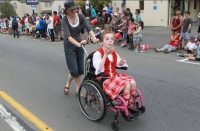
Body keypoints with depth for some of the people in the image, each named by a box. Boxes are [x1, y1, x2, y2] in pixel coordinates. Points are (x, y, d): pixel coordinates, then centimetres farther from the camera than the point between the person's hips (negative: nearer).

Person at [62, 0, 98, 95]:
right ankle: (67, 84, 24)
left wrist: (94, 38, -38)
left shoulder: (81, 16, -9)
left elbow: (88, 28, -18)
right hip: (69, 46, -4)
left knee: (80, 70, 7)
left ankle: (78, 90, 22)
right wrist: (78, 44, -48)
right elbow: (68, 35, -32)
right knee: (74, 71, -7)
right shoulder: (64, 20, -19)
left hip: (79, 44, 4)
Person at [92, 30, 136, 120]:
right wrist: (106, 55, -29)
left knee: (132, 82, -16)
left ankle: (128, 105, 4)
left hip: (114, 75, 7)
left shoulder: (114, 53, 7)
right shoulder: (98, 53, -14)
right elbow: (99, 70, -26)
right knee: (126, 85, -26)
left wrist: (121, 63, -6)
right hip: (104, 78, -7)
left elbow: (118, 64, 20)